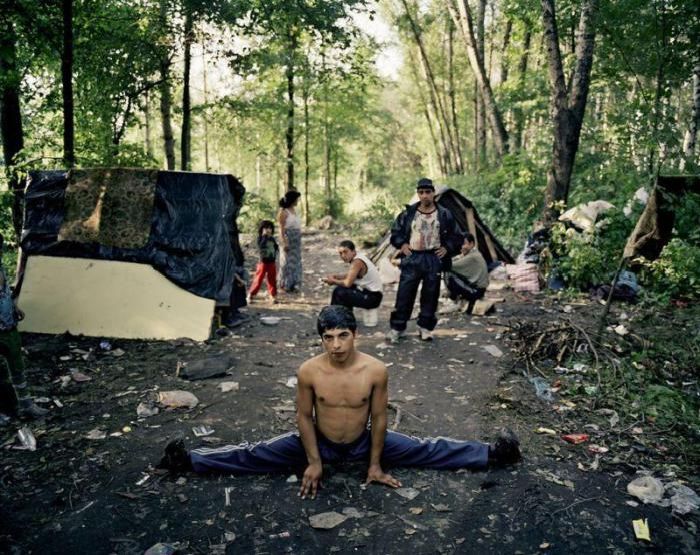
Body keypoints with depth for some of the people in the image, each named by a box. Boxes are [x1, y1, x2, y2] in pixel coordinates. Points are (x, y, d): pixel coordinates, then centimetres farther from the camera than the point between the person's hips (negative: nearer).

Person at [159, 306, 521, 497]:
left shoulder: (376, 370, -24)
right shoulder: (308, 371, -23)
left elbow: (379, 417, -12)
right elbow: (304, 416, -10)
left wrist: (375, 464, -6)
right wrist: (313, 461, -9)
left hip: (363, 443, 0)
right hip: (320, 443, 0)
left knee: (427, 451, 0)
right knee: (256, 455, -3)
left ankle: (492, 455, 15)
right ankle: (189, 460, 8)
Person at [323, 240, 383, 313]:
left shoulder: (357, 262, -21)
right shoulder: (357, 257, 7)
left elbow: (348, 283, -23)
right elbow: (349, 276, 19)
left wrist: (333, 281, -6)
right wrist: (334, 276, 6)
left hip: (373, 297, -10)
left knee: (338, 292, -16)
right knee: (340, 288, 17)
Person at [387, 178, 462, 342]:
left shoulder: (444, 214, 2)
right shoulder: (408, 213, 2)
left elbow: (456, 236, 10)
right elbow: (395, 231, 13)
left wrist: (447, 248, -3)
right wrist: (402, 244, -1)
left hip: (434, 260, 0)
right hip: (412, 258, 0)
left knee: (430, 296, 6)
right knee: (404, 294, -1)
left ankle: (425, 327, 21)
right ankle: (397, 327, 9)